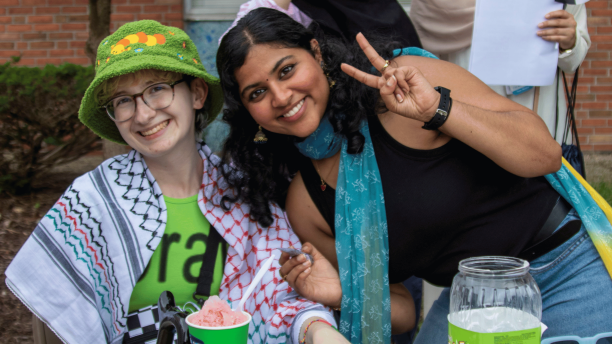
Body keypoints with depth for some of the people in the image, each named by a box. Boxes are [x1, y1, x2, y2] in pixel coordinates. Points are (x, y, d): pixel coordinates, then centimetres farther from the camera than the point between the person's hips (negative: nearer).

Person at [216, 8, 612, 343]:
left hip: (567, 269, -3)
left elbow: (545, 154, -18)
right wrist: (342, 294, -15)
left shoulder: (408, 81, -15)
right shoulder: (303, 203, -1)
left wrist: (437, 110, -28)